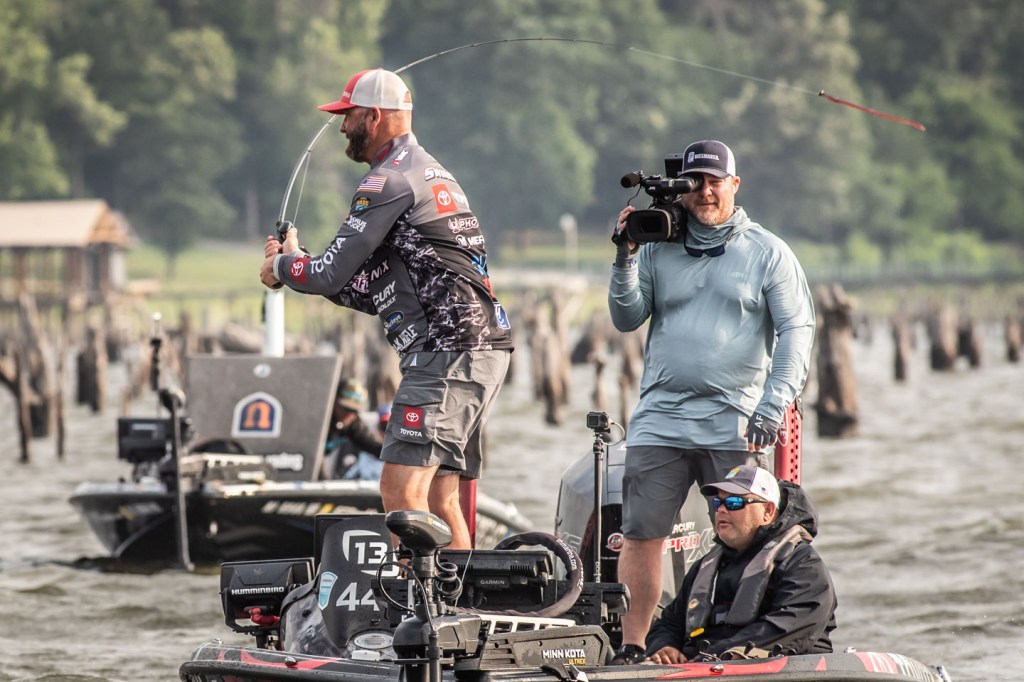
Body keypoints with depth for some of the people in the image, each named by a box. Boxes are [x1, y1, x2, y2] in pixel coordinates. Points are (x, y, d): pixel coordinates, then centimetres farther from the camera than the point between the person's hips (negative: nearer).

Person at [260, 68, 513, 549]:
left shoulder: (390, 181, -8)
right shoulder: (431, 173, 24)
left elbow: (331, 274, -9)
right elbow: (375, 291, 24)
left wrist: (281, 266, 11)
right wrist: (296, 263, 19)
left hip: (446, 354, -10)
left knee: (401, 492, -16)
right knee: (439, 502, 9)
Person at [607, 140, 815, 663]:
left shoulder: (767, 252, 7)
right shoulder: (657, 248, 13)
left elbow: (796, 331, 2)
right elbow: (627, 320, 11)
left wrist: (772, 408, -8)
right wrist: (624, 261, -5)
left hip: (734, 424, -2)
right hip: (659, 419, 2)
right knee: (641, 535, -5)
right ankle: (631, 648, 0)